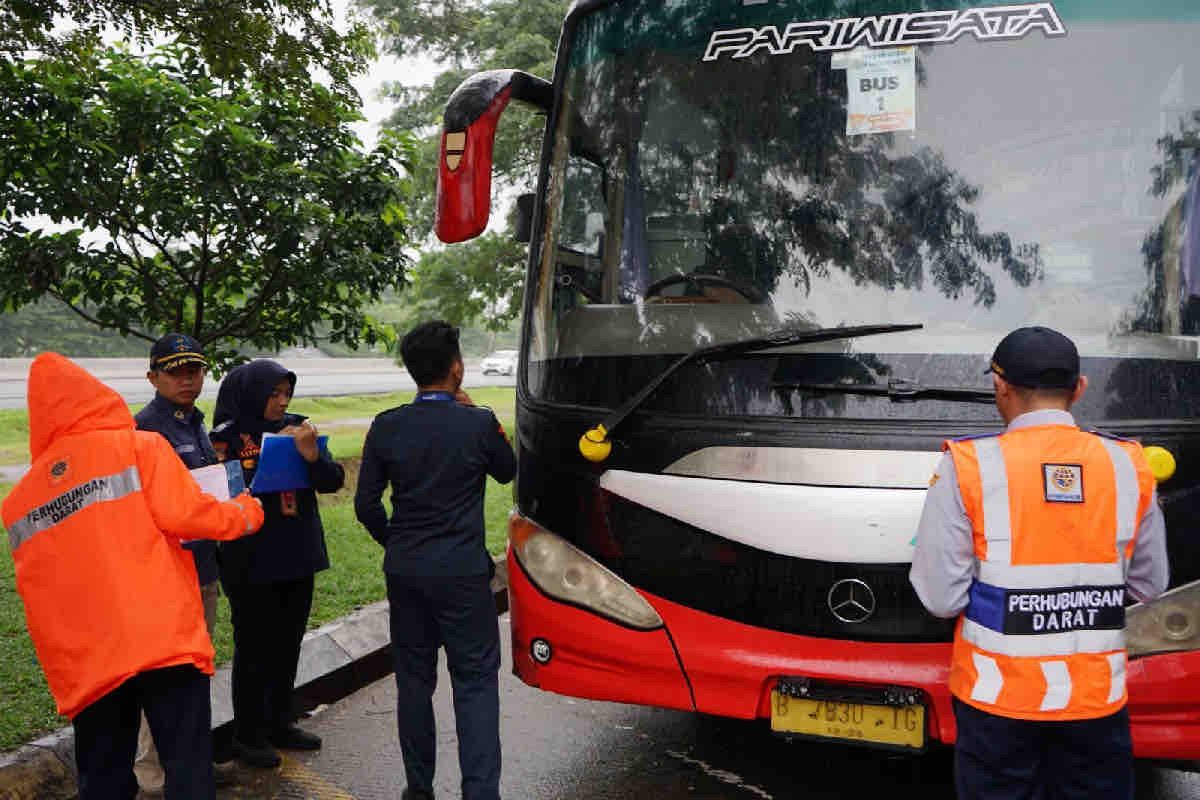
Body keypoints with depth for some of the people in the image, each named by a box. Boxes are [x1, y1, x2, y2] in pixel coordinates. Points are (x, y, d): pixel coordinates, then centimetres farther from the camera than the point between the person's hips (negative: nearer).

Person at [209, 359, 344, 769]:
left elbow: (334, 480, -3)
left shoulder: (296, 427, 3)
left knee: (288, 644, 15)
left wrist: (312, 456, -23)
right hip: (252, 565, -5)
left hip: (298, 558, 5)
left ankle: (280, 724, 31)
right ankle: (248, 735, 20)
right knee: (254, 649, 6)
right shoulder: (228, 437, -9)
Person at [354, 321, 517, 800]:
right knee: (475, 679, 4)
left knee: (413, 677, 15)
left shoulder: (386, 427, -4)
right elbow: (506, 472, 9)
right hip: (462, 571, -3)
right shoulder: (479, 424, -12)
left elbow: (365, 504, 1)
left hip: (404, 569, 4)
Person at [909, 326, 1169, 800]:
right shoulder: (1129, 467, -2)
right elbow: (1149, 585, 9)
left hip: (998, 696, -2)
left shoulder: (967, 467, -12)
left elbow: (940, 597, -12)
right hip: (1098, 697, 3)